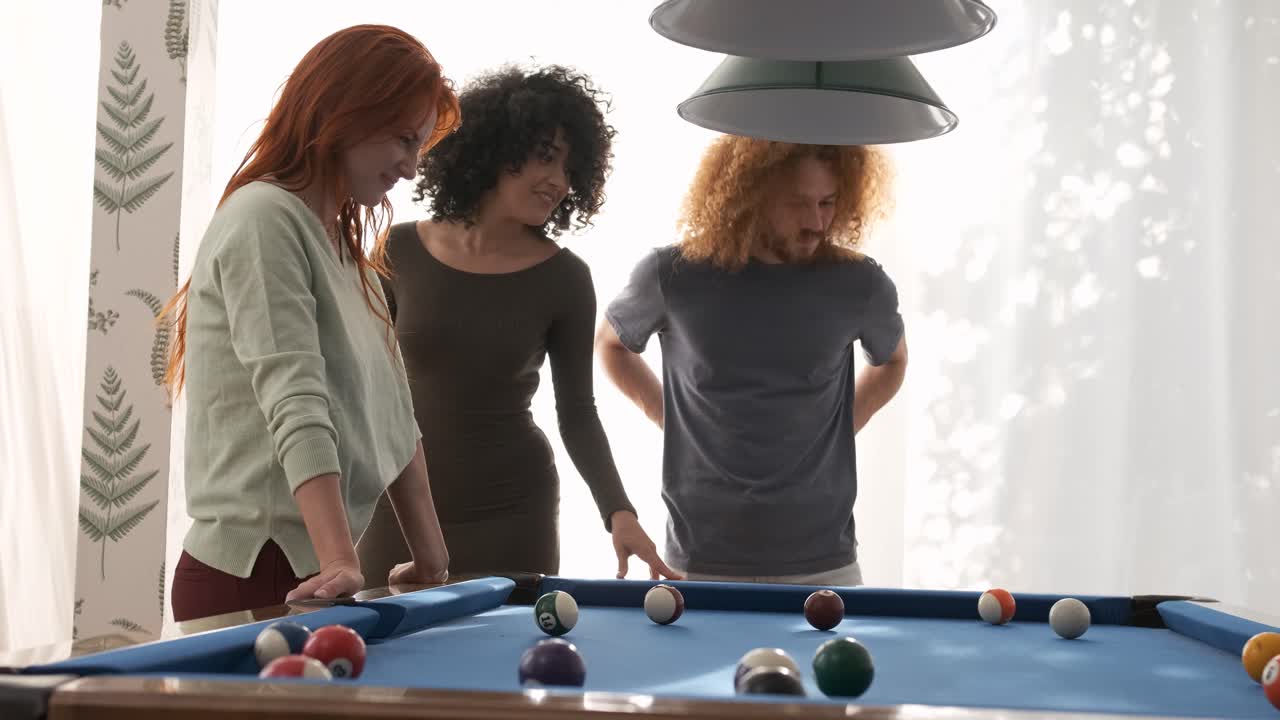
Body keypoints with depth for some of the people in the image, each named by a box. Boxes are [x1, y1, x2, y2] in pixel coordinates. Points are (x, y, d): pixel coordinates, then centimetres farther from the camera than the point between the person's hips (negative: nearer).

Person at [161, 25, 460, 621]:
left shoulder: (341, 242, 16)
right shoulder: (264, 219, -12)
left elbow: (390, 413, 15)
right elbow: (296, 407, -23)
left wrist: (431, 558, 12)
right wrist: (342, 565, -31)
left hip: (306, 571, 9)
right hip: (253, 575, -8)